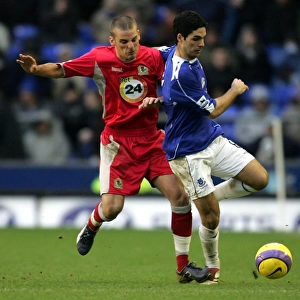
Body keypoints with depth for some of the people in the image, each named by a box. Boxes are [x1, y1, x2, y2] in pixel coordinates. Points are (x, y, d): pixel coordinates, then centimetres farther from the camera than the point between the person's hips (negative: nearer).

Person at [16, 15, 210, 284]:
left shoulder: (153, 57, -6)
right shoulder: (100, 59, -10)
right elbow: (61, 70, -4)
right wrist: (36, 69, -22)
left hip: (152, 139, 2)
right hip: (118, 140, -2)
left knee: (180, 195, -10)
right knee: (111, 207, -11)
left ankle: (183, 266, 3)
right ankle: (91, 227, 30)